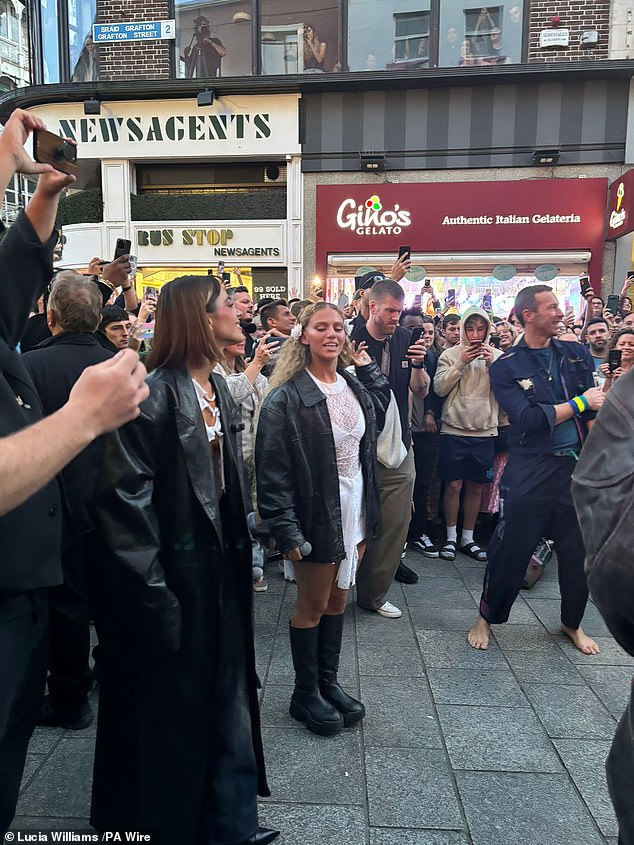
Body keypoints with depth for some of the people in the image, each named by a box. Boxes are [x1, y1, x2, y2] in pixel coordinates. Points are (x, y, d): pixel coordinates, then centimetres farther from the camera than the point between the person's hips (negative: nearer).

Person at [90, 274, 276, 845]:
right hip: (174, 575, -8)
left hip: (221, 568, 8)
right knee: (169, 704, 12)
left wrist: (241, 552, 12)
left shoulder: (218, 390, 8)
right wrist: (151, 589, -19)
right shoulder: (155, 393, -18)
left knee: (227, 694, 18)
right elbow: (125, 496, -20)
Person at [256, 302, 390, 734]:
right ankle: (306, 693, 28)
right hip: (317, 516, -6)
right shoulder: (287, 398, -14)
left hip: (355, 511, 6)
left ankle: (329, 681, 35)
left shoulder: (356, 387, 5)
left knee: (338, 602, 17)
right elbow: (273, 470, -17)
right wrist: (286, 530, -20)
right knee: (312, 606, 9)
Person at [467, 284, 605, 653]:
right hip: (531, 472, -4)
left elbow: (594, 409, 4)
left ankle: (573, 622, 37)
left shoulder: (577, 354, 9)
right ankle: (487, 617, 26)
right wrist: (579, 403, -10)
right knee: (511, 550, 4)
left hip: (578, 466, 4)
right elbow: (528, 419, -16)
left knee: (579, 550, 14)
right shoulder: (506, 367, -4)